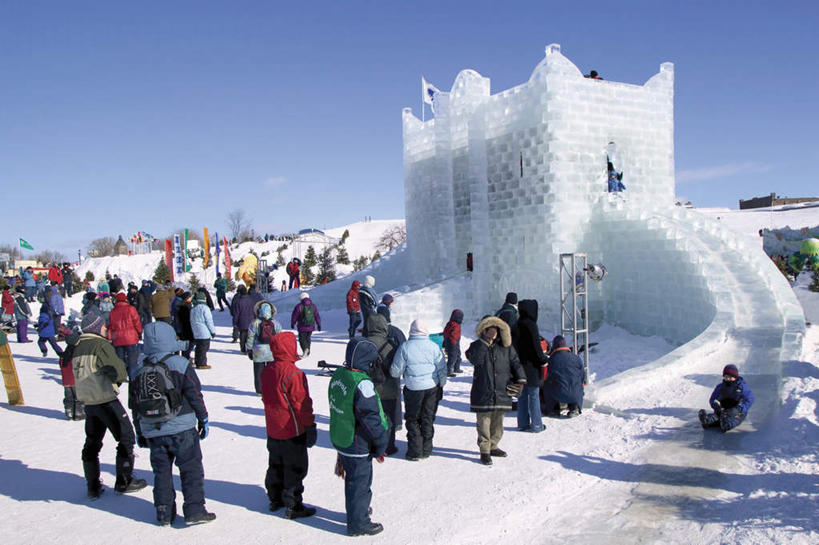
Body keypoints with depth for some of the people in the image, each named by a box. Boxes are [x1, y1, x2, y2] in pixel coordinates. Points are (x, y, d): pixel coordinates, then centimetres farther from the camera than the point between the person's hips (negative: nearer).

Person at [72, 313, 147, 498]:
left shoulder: (78, 347, 8)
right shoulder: (101, 345, -15)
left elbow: (79, 372, 15)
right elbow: (119, 371, -18)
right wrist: (124, 375, 5)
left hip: (87, 402, 7)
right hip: (107, 401, -7)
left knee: (92, 442, 16)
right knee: (126, 438, 6)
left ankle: (93, 486, 20)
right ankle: (124, 481, 12)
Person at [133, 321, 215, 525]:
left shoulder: (138, 371, 4)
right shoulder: (180, 364, -9)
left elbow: (135, 405, 10)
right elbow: (195, 395, -7)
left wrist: (140, 433, 19)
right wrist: (203, 419, 4)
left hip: (152, 432, 4)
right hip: (181, 428, -4)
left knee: (161, 470, 15)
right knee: (191, 469, 4)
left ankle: (164, 513, 18)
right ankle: (194, 510, 3)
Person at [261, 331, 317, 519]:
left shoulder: (267, 370, 2)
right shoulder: (293, 373, -23)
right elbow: (302, 403, -21)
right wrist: (310, 426, -12)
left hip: (273, 430, 8)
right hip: (292, 432, -8)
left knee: (276, 466, 21)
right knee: (295, 469, 4)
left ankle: (275, 499, 33)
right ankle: (292, 506, 10)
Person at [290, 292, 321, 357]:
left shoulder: (299, 306, -8)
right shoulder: (313, 305, 4)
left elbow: (294, 316, -2)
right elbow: (317, 316, 8)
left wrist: (292, 324, 13)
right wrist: (319, 325, 15)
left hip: (302, 326, -4)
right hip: (311, 326, 4)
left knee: (302, 339, 4)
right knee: (307, 338, 19)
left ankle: (305, 349, -22)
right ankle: (307, 352, 17)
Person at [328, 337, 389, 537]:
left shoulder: (337, 375, 0)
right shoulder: (362, 383, -27)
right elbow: (371, 417, -23)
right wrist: (380, 445, -10)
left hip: (340, 439, 8)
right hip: (358, 445, -8)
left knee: (353, 478, 26)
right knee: (360, 482, 9)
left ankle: (356, 509, 45)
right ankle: (358, 523, 24)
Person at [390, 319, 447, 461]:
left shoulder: (405, 347, -8)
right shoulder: (434, 347, -3)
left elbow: (396, 371, -2)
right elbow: (442, 369, 1)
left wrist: (393, 373, 20)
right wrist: (441, 386, 13)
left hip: (413, 389, -2)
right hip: (432, 387, 2)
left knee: (412, 419, 11)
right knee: (428, 419, 14)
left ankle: (415, 452, 11)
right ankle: (426, 450, 21)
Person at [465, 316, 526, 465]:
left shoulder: (506, 346, 6)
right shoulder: (476, 346, -3)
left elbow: (515, 362, 11)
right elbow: (475, 359, -23)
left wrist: (521, 380, 0)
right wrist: (485, 342, -23)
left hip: (502, 392, 3)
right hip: (482, 393, -3)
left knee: (498, 423, 14)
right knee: (484, 423, 0)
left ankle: (493, 446, 31)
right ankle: (484, 451, 11)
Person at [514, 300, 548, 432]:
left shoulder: (517, 325, 6)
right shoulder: (530, 325, -17)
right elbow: (535, 346, -17)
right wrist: (544, 359, -4)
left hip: (520, 365, 7)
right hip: (531, 366, -7)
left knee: (522, 395, 13)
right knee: (534, 396, 1)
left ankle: (523, 423, 19)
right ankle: (536, 425, 6)